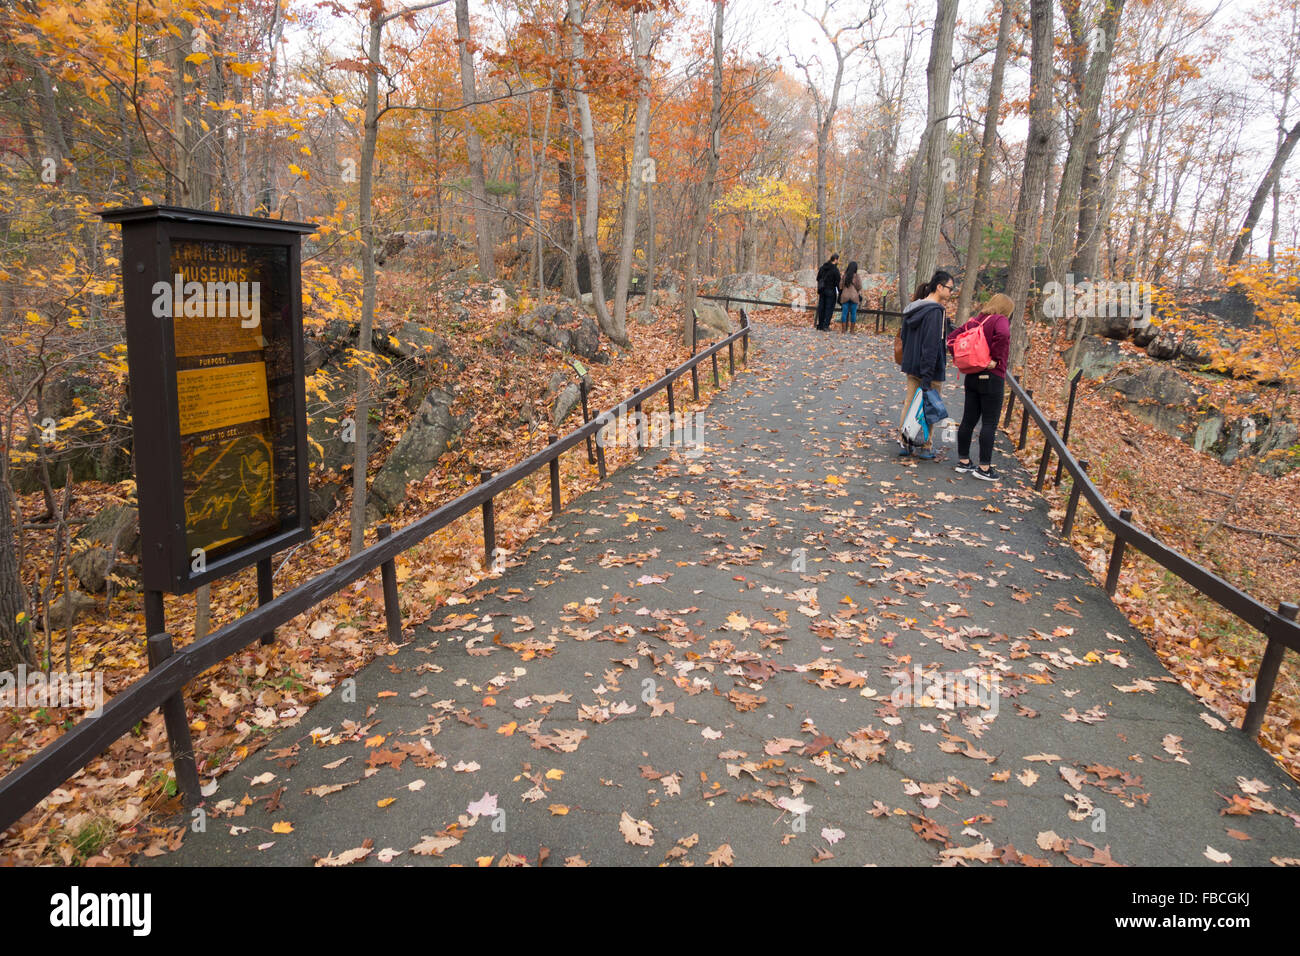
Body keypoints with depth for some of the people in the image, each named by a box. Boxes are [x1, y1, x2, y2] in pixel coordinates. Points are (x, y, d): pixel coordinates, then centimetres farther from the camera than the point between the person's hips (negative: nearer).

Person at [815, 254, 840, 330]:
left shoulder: (822, 267, 5)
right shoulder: (835, 269, -15)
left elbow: (818, 278, 12)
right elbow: (838, 282, -15)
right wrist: (839, 292, -7)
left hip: (822, 290, 6)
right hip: (831, 291, -6)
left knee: (821, 307, 12)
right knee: (829, 308, 0)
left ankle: (820, 325, 17)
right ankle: (826, 326, -3)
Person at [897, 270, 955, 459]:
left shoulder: (914, 308, 9)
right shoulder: (935, 311, -18)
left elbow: (904, 336, 17)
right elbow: (931, 345, -23)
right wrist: (927, 376, -25)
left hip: (911, 366, 8)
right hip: (930, 369, -8)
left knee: (909, 403, 14)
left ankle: (905, 443, 19)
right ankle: (925, 447, 12)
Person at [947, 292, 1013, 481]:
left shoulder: (974, 321, 10)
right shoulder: (1000, 320, -9)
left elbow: (951, 339, 9)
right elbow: (1003, 334, -31)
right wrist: (996, 359, -20)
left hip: (972, 377, 7)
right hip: (992, 378, -7)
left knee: (968, 420, 12)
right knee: (990, 423, -1)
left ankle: (963, 461, 21)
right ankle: (984, 467, 2)